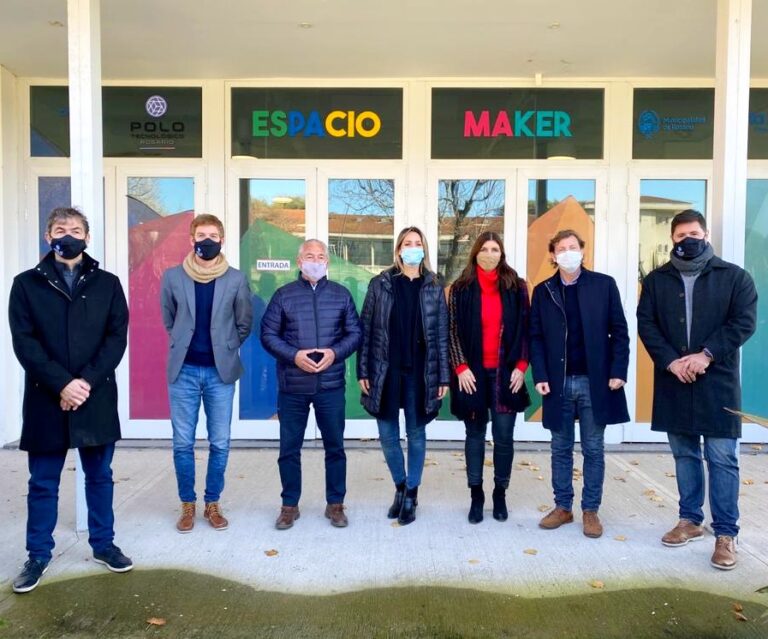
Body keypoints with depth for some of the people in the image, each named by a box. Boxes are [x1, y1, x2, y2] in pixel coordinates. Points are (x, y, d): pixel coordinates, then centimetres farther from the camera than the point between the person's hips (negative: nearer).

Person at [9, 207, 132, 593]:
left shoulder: (107, 284, 5)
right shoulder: (26, 284, 3)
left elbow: (117, 337, -2)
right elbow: (24, 342, -5)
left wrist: (87, 381, -14)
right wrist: (61, 384, -16)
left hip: (97, 397, 1)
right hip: (46, 399, -1)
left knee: (99, 476, 13)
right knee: (43, 482, 10)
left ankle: (103, 545, 28)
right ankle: (38, 555, 26)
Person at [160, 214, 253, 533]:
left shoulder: (236, 279, -2)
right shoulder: (173, 276, 0)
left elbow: (244, 324, 8)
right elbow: (168, 318, 14)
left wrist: (225, 348, 6)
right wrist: (183, 343, 11)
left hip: (220, 371, 0)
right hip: (184, 370, 1)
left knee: (220, 444, 6)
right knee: (183, 443, 6)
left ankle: (212, 504, 22)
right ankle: (187, 505, 22)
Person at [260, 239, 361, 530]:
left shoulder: (341, 294, 5)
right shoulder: (283, 295, 2)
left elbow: (355, 333, 5)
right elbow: (268, 334, 0)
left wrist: (335, 352, -13)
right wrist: (293, 355, -15)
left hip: (331, 385, 1)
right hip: (292, 386, 0)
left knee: (335, 446, 9)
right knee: (289, 448, 8)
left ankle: (335, 504, 24)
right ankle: (289, 505, 24)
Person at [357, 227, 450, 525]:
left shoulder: (434, 287, 3)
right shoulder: (380, 284, 2)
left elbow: (442, 334, 2)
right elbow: (365, 329, 1)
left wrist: (443, 376, -3)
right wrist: (363, 371, -4)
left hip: (419, 372, 0)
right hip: (386, 371, 1)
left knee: (416, 434, 9)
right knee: (388, 435, 8)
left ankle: (412, 495, 24)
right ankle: (400, 487, 31)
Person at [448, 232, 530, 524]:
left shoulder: (516, 286, 5)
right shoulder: (461, 288, 3)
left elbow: (524, 329, 5)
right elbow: (453, 330, 1)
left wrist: (521, 366, -3)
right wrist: (461, 367, -8)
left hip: (505, 373, 0)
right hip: (472, 373, 0)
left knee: (504, 436, 3)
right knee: (475, 435, 7)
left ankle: (500, 495, 20)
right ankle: (476, 496, 18)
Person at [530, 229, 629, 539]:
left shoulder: (604, 284, 1)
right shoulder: (543, 291, 5)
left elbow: (619, 332, 0)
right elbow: (536, 337, 2)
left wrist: (618, 372, -8)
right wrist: (540, 376, -8)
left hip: (595, 381, -1)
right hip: (558, 382, 1)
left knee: (593, 450, 8)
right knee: (561, 449, 11)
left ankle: (590, 510, 20)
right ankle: (562, 507, 23)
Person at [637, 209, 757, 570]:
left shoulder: (734, 277, 2)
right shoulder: (656, 280, 8)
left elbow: (744, 322, -6)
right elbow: (645, 324, 1)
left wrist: (706, 355, -16)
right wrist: (670, 361, -12)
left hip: (717, 381, -2)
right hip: (673, 380, 3)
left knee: (722, 458, -1)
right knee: (684, 454, 12)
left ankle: (726, 534, 9)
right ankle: (690, 521, 26)